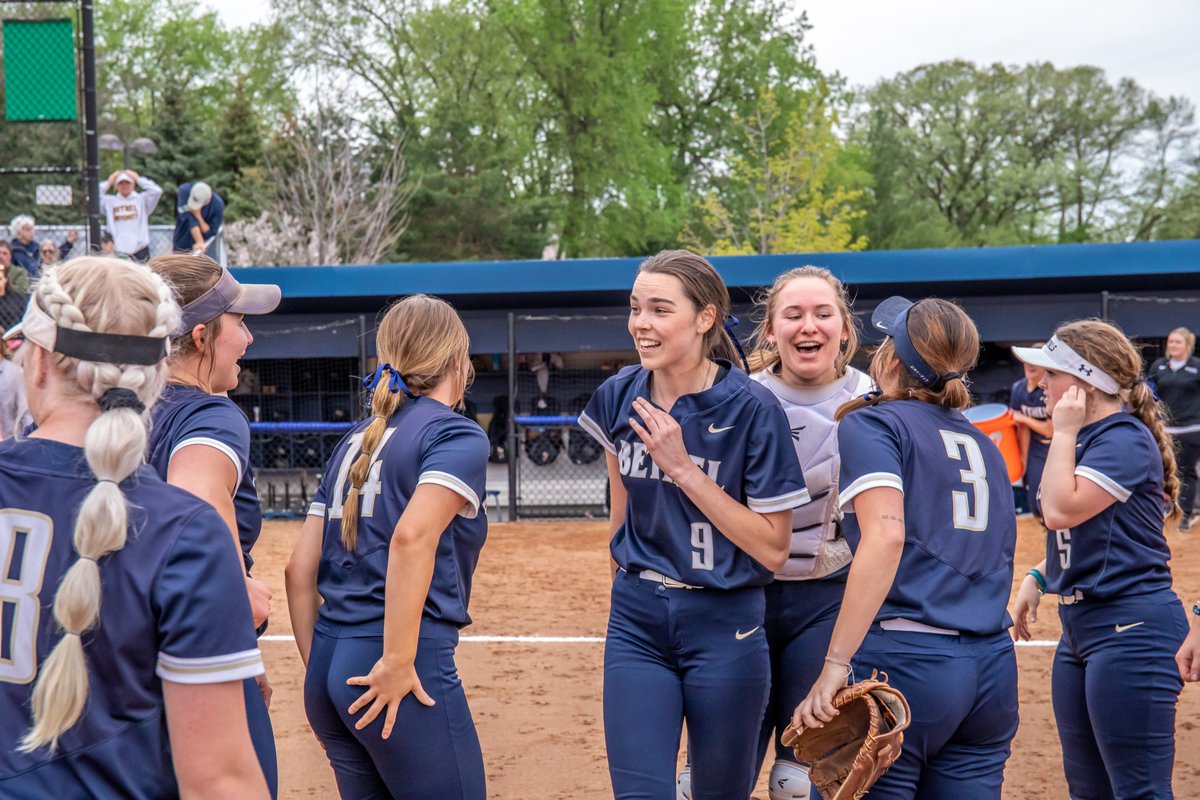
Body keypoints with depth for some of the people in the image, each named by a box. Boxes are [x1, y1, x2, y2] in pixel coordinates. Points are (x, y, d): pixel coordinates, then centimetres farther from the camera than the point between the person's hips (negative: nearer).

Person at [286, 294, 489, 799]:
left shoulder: (355, 441, 17)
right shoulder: (458, 436, -3)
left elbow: (300, 568, 14)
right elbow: (412, 537, -21)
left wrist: (318, 671, 20)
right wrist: (398, 661, -20)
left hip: (327, 672, 8)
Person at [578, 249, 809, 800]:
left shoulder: (752, 408, -14)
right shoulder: (619, 396, 0)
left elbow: (773, 549, -15)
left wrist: (683, 468, -19)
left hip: (723, 625, -3)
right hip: (635, 621, 3)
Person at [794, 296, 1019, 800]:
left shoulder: (872, 423, -1)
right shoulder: (984, 444, 20)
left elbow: (886, 537, -17)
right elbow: (997, 554, 18)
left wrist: (836, 663, -20)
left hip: (904, 661, -7)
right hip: (994, 667, 7)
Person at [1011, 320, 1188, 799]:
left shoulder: (1125, 440, -15)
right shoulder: (1088, 438, 14)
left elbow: (1061, 510, -25)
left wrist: (1064, 432, -15)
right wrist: (1037, 579, 11)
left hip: (1131, 630, -10)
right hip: (1080, 625, 10)